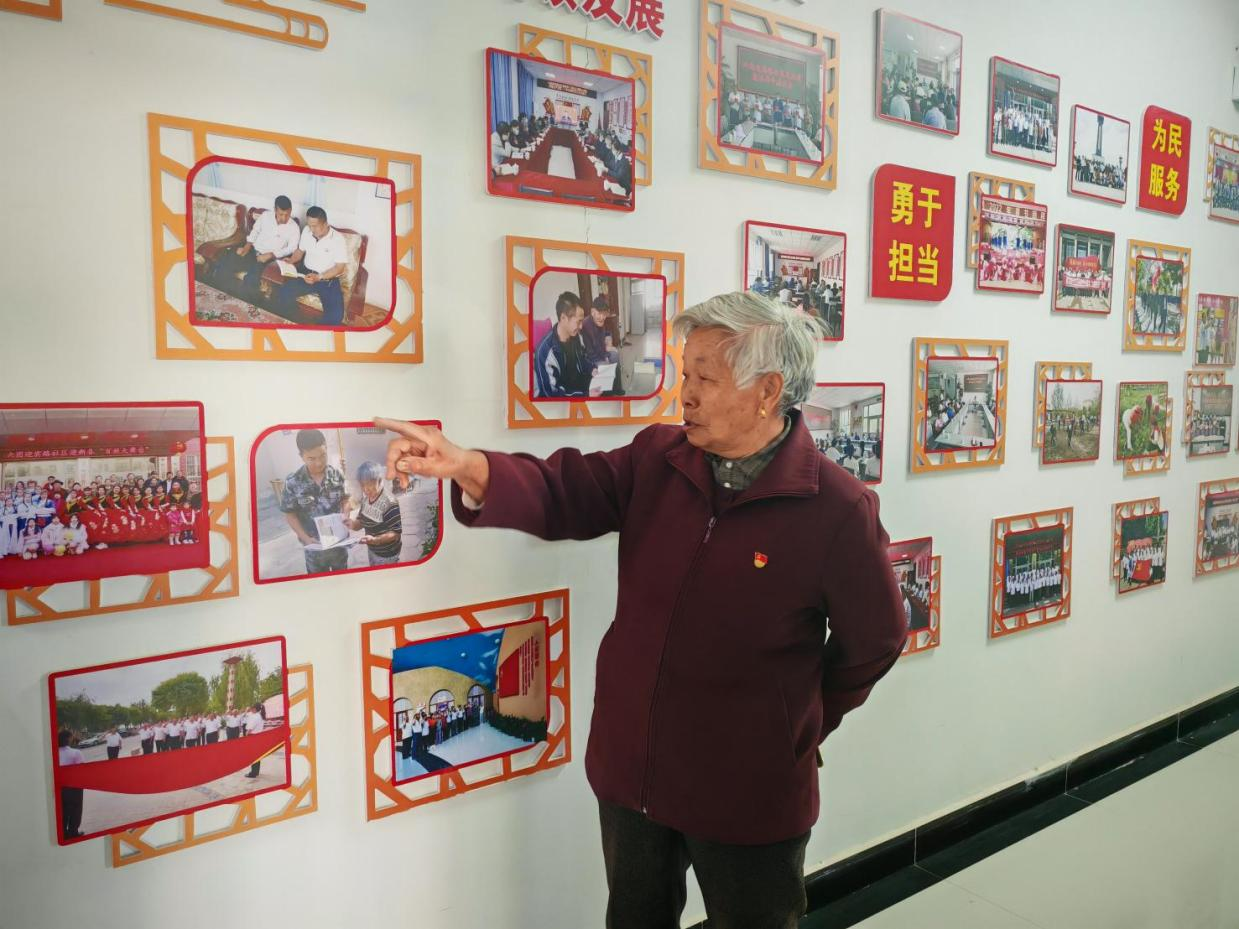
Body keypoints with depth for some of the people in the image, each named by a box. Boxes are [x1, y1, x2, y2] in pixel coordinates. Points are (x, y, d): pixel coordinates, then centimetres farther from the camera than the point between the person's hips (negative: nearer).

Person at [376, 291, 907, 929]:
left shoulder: (839, 509, -17)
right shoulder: (656, 459, -4)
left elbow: (875, 640, -6)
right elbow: (565, 494, -12)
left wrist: (805, 726, 3)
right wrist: (467, 466, -30)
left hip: (749, 791, -4)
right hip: (631, 767, 5)